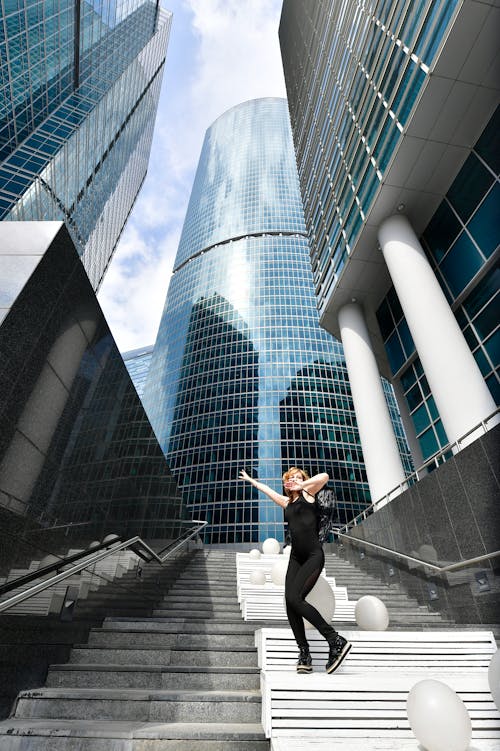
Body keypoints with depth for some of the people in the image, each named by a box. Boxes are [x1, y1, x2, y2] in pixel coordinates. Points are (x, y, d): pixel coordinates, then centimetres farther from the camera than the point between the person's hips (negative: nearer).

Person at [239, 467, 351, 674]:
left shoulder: (308, 494, 4)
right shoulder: (287, 502, 19)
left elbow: (324, 476, -15)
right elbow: (266, 489, 33)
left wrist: (301, 485, -6)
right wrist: (250, 479, 44)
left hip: (314, 555, -6)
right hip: (296, 558, 6)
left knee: (294, 597, -18)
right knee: (290, 602, -6)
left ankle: (336, 641, -9)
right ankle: (304, 654, 4)